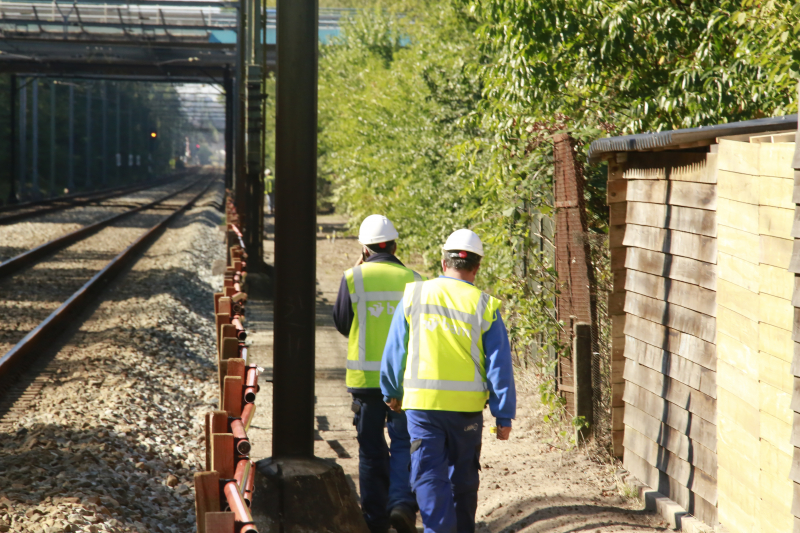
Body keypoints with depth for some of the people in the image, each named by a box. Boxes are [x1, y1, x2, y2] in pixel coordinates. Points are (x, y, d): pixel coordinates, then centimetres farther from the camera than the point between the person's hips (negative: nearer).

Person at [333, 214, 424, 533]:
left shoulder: (353, 279, -4)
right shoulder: (412, 280, 0)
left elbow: (342, 324, 8)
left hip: (365, 377, 0)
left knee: (371, 449, 10)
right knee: (403, 442, 5)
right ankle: (402, 501, -16)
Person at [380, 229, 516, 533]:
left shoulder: (415, 295, 0)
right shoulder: (485, 306, -3)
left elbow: (394, 350, 6)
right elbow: (499, 366, -3)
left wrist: (391, 393, 20)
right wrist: (504, 416, 2)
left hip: (421, 403, -1)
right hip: (467, 406, 1)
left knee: (429, 477, 0)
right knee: (463, 477, 17)